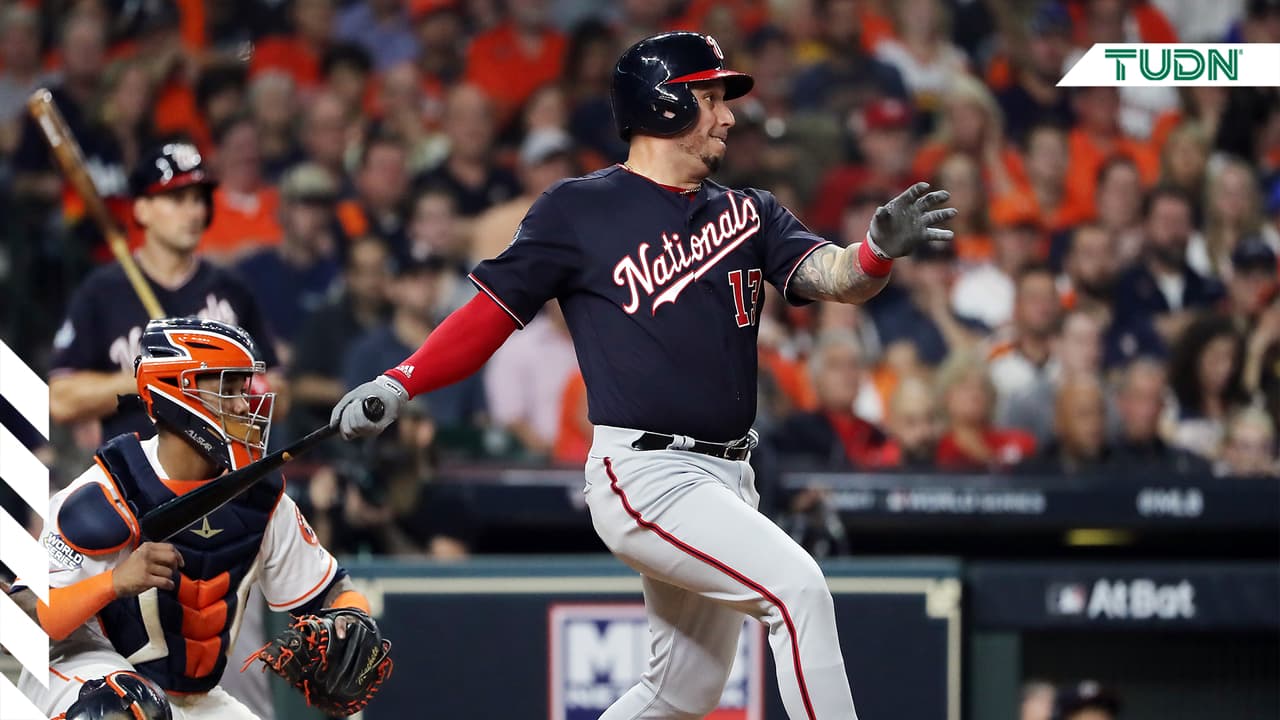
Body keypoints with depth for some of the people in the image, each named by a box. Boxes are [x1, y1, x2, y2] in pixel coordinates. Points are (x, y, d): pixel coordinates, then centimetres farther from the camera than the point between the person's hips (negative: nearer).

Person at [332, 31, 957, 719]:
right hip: (646, 477, -7)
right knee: (797, 588, -22)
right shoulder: (578, 210, 0)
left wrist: (879, 249, -24)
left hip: (726, 479, 7)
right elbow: (491, 313, 3)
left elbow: (830, 275, -1)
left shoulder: (747, 213, 14)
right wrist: (397, 385, -11)